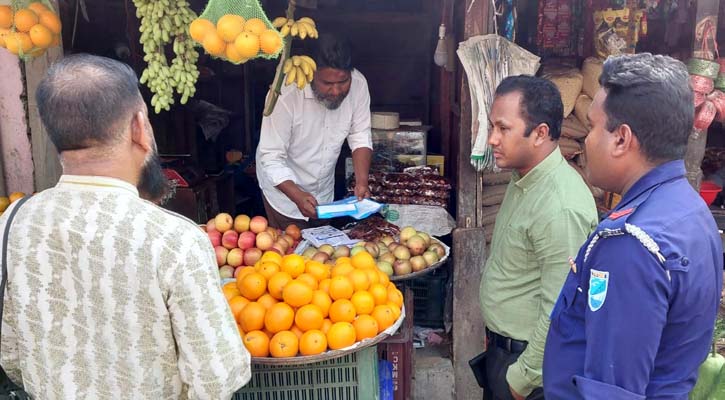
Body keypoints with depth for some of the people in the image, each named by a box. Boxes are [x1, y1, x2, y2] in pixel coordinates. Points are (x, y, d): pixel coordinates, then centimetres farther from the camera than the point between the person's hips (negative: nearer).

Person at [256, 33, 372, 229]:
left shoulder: (358, 84, -19)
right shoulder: (285, 94, -31)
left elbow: (360, 137, -9)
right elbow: (271, 158, -27)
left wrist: (362, 182, -22)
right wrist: (298, 196, -40)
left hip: (325, 191, 5)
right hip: (284, 187, -4)